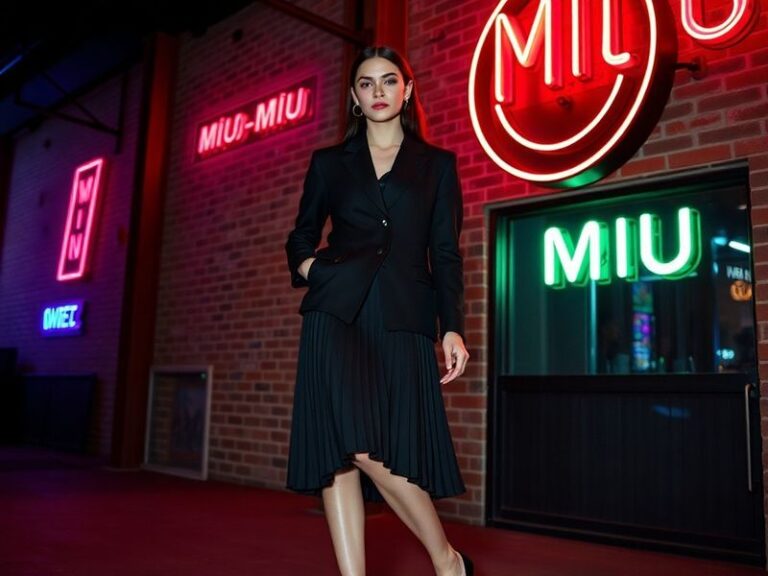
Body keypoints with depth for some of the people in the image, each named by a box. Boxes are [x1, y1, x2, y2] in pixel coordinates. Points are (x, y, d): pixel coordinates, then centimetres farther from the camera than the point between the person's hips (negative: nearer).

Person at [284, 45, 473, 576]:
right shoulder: (329, 163, 16)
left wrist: (454, 328, -2)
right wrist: (306, 263, -1)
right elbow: (301, 235, 22)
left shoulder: (438, 164, 14)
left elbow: (446, 253, 8)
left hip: (403, 321, -1)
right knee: (339, 450, -8)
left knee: (372, 450, -11)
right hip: (337, 314, 2)